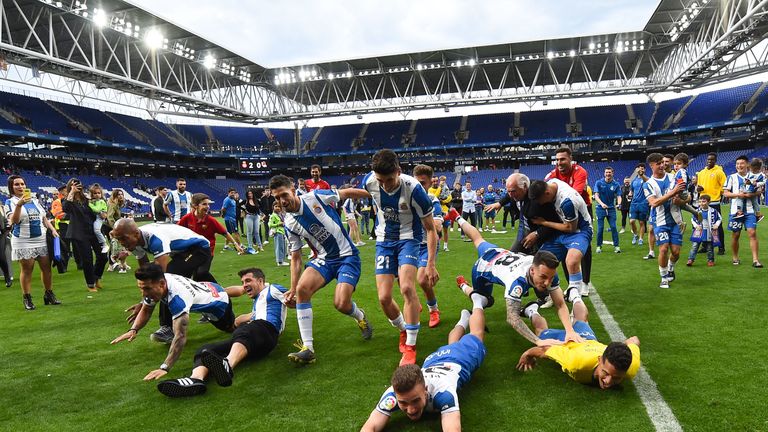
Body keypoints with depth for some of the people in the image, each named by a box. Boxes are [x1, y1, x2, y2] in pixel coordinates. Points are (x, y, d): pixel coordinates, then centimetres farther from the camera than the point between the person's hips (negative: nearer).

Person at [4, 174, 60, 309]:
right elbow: (14, 221, -19)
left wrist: (52, 229, 4)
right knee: (27, 269, -1)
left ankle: (49, 295, 16)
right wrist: (19, 205, -32)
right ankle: (27, 298, 9)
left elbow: (44, 217, 18)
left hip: (41, 240, 5)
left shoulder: (34, 200, 13)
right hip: (23, 242, -5)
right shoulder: (10, 202, -3)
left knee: (46, 266, 6)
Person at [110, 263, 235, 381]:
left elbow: (180, 336, -53)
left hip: (219, 301, -6)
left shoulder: (177, 296, -49)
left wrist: (164, 368, -59)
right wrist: (133, 330, -26)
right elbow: (146, 311, -7)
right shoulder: (153, 284, -24)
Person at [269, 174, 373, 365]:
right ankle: (308, 348, -16)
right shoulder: (289, 224, -1)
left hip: (347, 256, -4)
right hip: (323, 259, 4)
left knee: (341, 304, -20)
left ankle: (360, 316, 20)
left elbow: (347, 193, -1)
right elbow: (295, 257, 6)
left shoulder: (315, 197, -13)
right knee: (302, 289, -23)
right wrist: (292, 289, 3)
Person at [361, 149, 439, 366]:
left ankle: (410, 346, -11)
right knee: (384, 298, -4)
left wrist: (430, 264, -20)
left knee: (406, 287, -25)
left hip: (409, 239, -3)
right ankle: (404, 330, 27)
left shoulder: (413, 189, -26)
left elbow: (430, 229, -16)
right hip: (384, 240, 4)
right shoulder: (369, 182, -17)